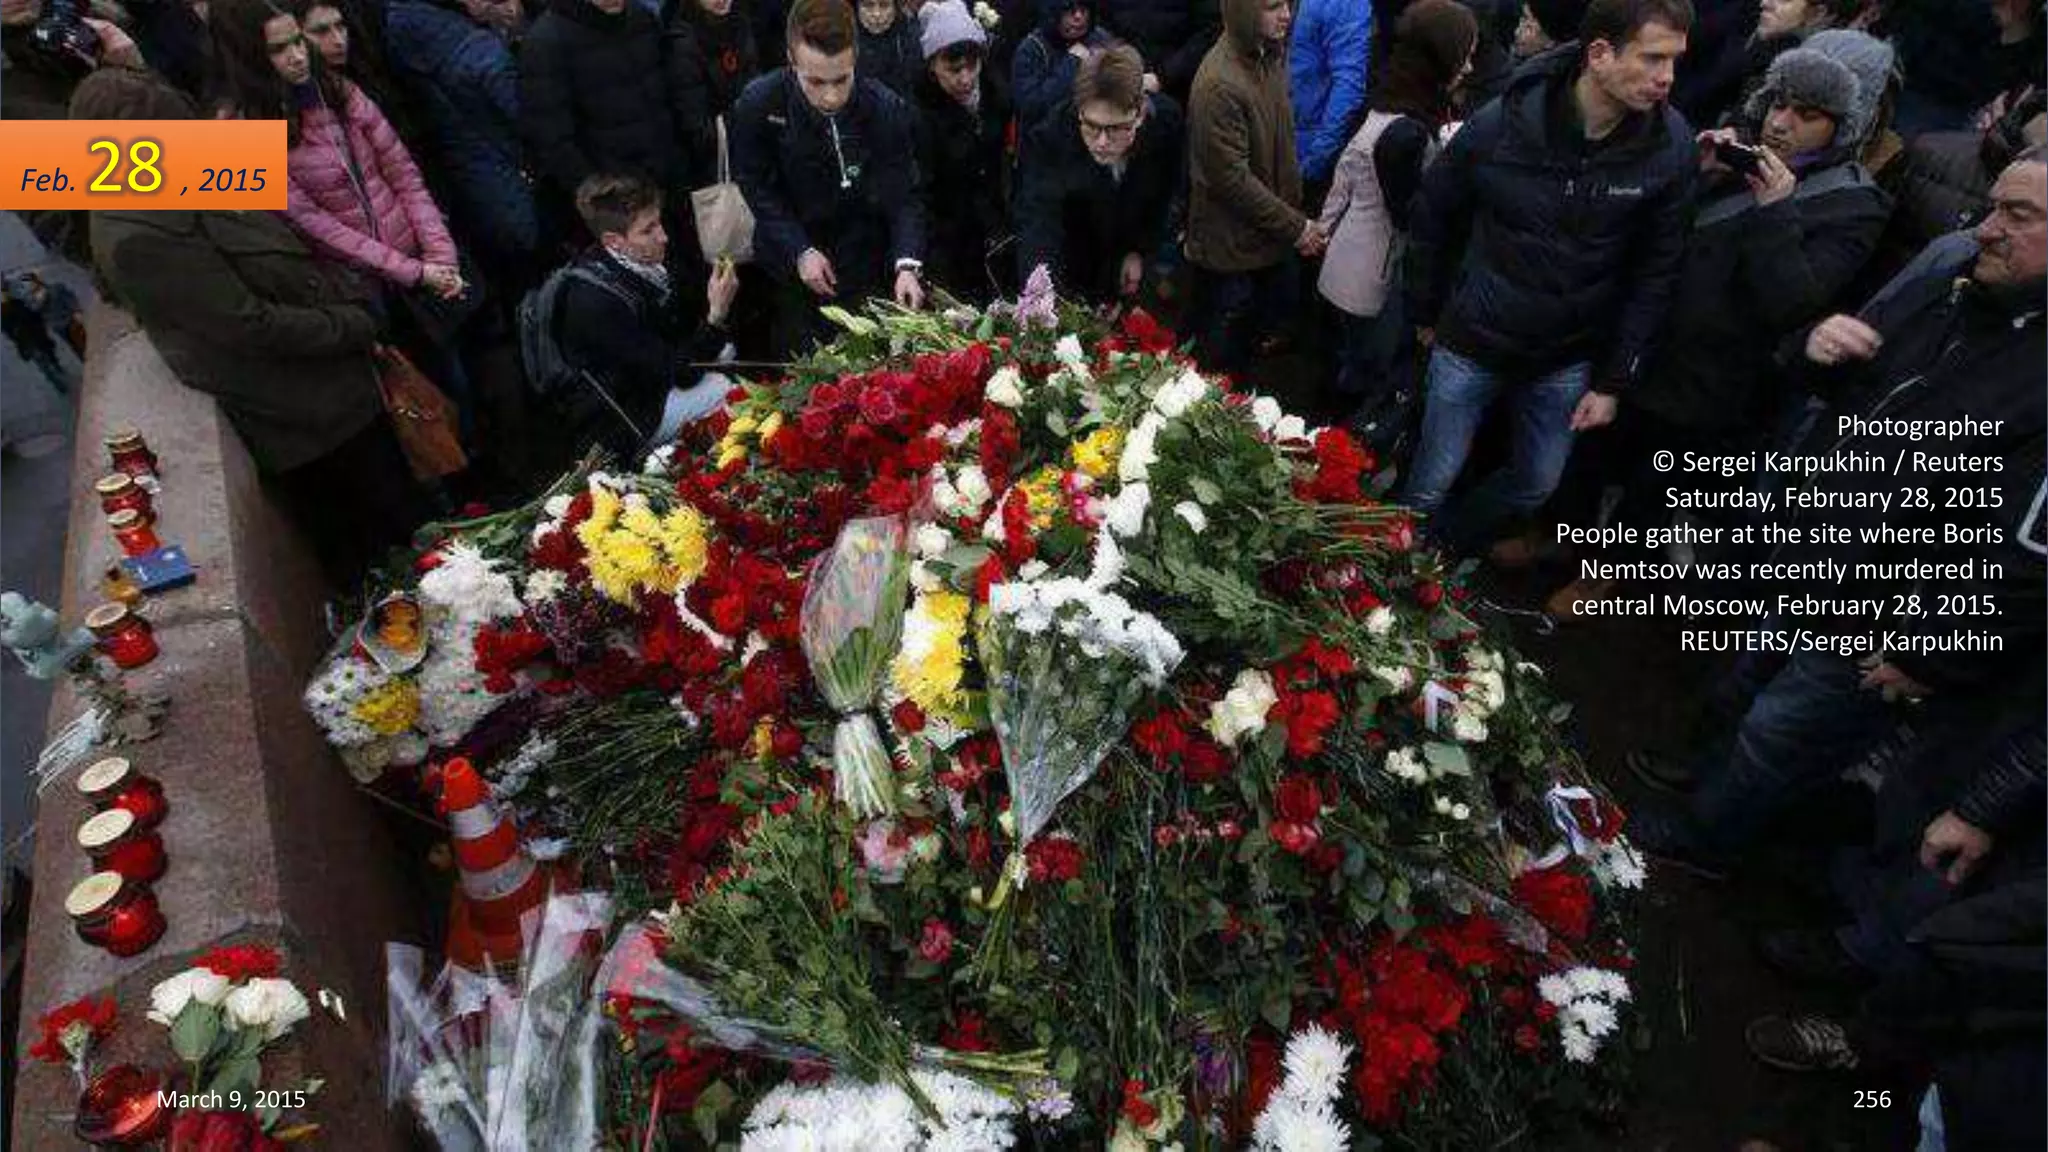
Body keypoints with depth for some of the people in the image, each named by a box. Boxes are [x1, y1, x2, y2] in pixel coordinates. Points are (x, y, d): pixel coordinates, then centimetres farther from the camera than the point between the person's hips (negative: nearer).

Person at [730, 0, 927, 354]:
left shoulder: (887, 110, -17)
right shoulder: (757, 104, -16)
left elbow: (906, 197, -15)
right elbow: (758, 189, -6)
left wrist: (908, 265, -32)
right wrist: (800, 251, -18)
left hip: (867, 268, 0)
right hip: (793, 266, 0)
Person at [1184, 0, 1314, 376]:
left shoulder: (1270, 57, 1)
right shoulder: (1219, 84, -25)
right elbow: (1232, 179, -24)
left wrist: (1297, 216, 6)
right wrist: (1295, 227, -18)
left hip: (1273, 232, 8)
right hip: (1230, 247, -8)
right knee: (1222, 361, 8)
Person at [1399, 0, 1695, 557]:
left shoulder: (1671, 146, -12)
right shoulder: (1501, 123, -18)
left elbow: (1656, 272, -3)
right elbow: (1432, 218, -3)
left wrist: (1614, 380, -4)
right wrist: (1424, 314, 6)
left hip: (1570, 359, 3)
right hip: (1472, 344, -2)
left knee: (1535, 486, 15)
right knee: (1431, 486, 6)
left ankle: (1451, 549, 41)